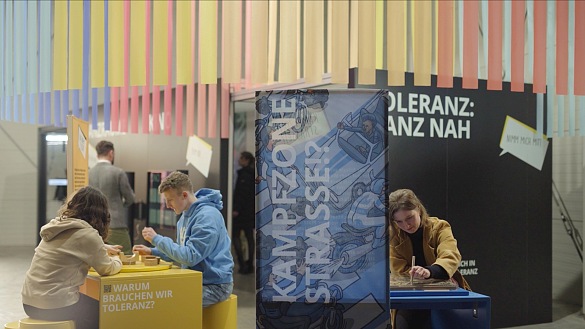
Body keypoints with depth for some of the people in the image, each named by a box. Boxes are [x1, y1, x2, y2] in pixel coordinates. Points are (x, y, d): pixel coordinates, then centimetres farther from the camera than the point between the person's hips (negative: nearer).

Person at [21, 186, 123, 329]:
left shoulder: (57, 225, 9)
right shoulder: (87, 234, -14)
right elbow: (107, 269, -3)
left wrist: (103, 249, 34)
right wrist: (116, 259, 17)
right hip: (55, 307, -8)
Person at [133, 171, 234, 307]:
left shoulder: (207, 216, -20)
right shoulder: (186, 215, 12)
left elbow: (190, 256, -24)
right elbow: (183, 251, 21)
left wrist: (157, 239, -18)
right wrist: (151, 251, 9)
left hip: (215, 284, -9)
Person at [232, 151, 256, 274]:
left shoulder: (244, 174, -14)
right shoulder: (252, 174, 13)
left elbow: (242, 193, -22)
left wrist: (236, 209, -22)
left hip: (242, 211, -9)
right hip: (251, 210, 9)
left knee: (235, 235, -1)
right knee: (249, 237, 10)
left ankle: (242, 264, -9)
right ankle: (250, 265, 14)